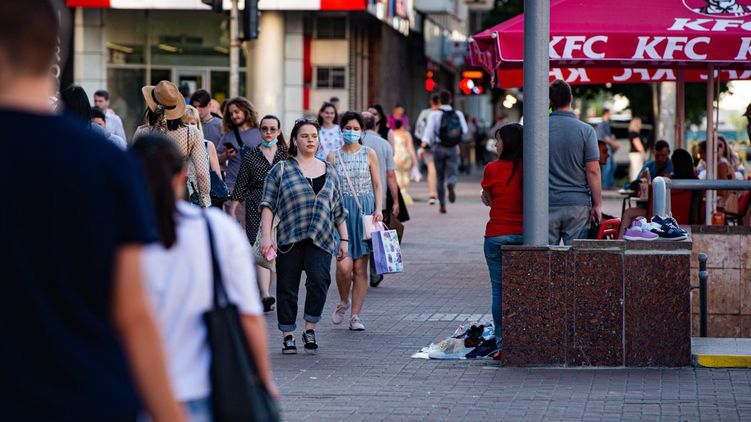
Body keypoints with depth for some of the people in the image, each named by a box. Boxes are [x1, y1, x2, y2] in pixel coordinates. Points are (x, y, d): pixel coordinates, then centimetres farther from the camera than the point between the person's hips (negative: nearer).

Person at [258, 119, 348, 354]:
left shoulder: (329, 172, 16)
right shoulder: (281, 170, 4)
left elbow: (338, 210, 19)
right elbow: (268, 204, -1)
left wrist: (344, 239, 15)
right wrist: (265, 236, -11)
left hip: (320, 240, 2)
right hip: (289, 240, -2)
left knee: (319, 280, -18)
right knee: (287, 288, 1)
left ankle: (310, 330, -4)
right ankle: (288, 336, 12)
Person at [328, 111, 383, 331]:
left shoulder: (369, 154, 5)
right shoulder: (334, 157, 6)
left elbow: (377, 185, 6)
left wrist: (378, 209, -7)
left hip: (365, 210, 0)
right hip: (341, 210, 0)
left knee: (360, 266, 0)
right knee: (344, 264, -14)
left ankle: (355, 315, 7)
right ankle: (343, 302, 14)